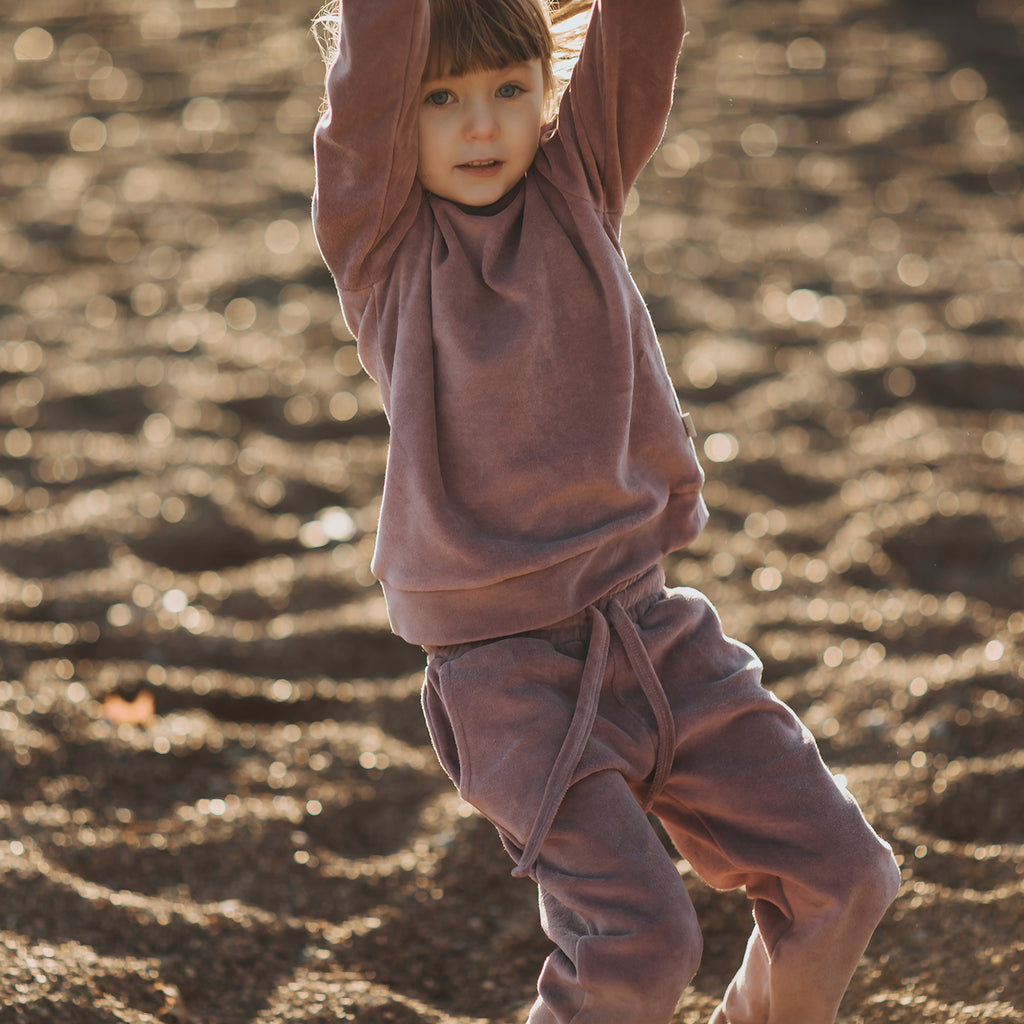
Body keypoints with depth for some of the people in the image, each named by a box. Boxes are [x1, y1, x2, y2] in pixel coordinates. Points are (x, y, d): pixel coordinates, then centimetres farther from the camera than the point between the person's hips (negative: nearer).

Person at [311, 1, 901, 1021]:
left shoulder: (577, 184, 5)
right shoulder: (376, 236, -4)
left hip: (650, 624, 5)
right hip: (508, 670, -4)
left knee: (840, 873, 5)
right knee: (638, 940, -17)